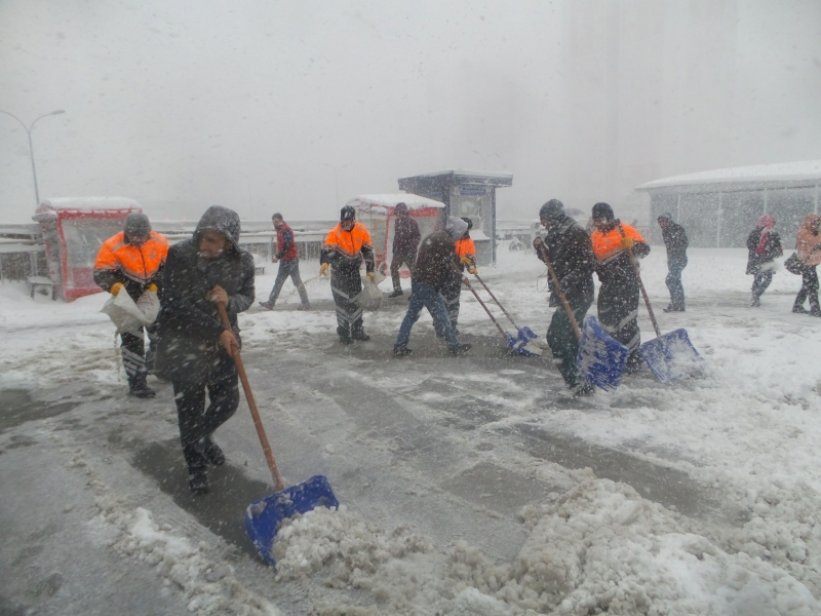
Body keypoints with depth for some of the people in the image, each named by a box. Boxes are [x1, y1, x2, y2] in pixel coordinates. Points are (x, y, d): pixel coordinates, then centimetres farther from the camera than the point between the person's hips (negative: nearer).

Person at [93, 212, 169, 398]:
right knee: (132, 338, -7)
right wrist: (115, 286, -36)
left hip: (153, 294, 4)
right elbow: (100, 273, -17)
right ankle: (136, 382, 0)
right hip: (128, 298, -4)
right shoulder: (112, 246, -20)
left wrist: (156, 285, -16)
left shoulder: (160, 242, -12)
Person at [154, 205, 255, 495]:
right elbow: (178, 305, -19)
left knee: (227, 401, 11)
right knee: (190, 409, 7)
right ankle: (195, 466, 30)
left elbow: (247, 297, 2)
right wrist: (217, 331, -22)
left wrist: (230, 301, -22)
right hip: (184, 344, -3)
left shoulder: (242, 261, -11)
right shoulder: (179, 255, -20)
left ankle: (202, 436, 44)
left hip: (224, 342, 3)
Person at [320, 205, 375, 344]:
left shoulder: (362, 231, -7)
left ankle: (357, 331, 24)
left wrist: (369, 270, 1)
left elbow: (368, 251, 1)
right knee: (342, 302, -4)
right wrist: (324, 263, -49)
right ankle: (344, 333, 8)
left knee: (356, 300, 11)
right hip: (338, 271, -4)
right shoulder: (334, 233, -18)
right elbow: (326, 249, -29)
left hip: (354, 270, 4)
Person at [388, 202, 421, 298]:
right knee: (393, 268, 6)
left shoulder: (412, 222, -12)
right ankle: (397, 290, 17)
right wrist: (394, 249, 16)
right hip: (399, 250, 7)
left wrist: (412, 250, -21)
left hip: (409, 251, -7)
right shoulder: (398, 222, 8)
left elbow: (417, 237, -13)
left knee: (413, 271, 1)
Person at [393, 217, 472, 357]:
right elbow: (447, 266, -13)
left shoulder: (432, 236, 17)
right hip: (429, 285, -9)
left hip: (417, 280, 9)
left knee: (411, 314, 13)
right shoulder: (446, 242, -13)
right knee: (441, 316, 0)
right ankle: (454, 347, 11)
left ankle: (399, 346, 17)